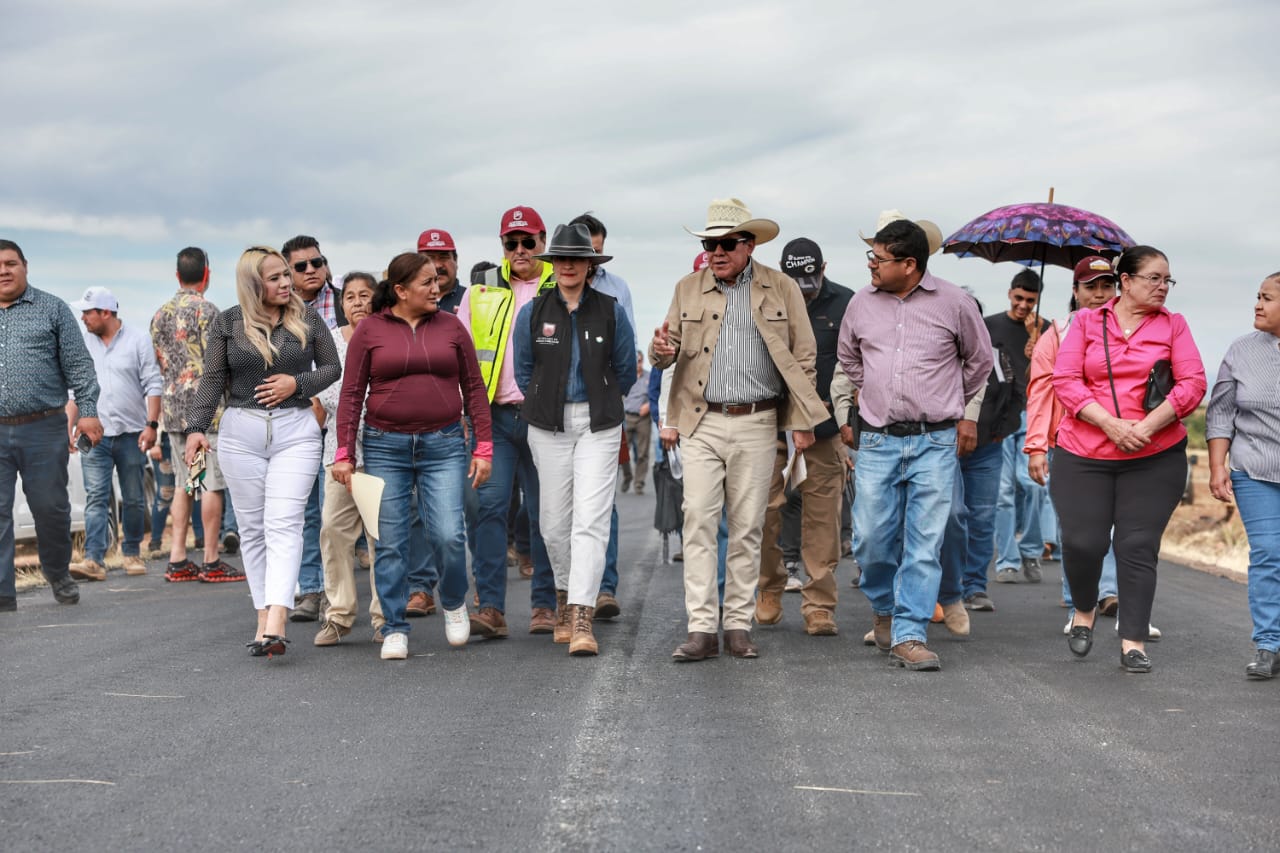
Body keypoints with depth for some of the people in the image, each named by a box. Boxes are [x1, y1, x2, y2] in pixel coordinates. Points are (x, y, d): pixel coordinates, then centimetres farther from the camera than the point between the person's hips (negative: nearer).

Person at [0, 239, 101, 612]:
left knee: (51, 508, 6)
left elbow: (78, 364, 3)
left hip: (44, 429, -1)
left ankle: (58, 573, 29)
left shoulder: (52, 309, 7)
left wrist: (88, 410, -7)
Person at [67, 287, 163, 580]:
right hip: (95, 434, 1)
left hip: (131, 434, -1)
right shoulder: (84, 344, 10)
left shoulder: (138, 341, 1)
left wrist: (152, 425, -9)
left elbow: (153, 386, -1)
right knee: (95, 497, -8)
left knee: (133, 499, 7)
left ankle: (132, 553, 20)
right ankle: (94, 559, -15)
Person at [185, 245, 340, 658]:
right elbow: (212, 379, 2)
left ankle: (276, 624, -23)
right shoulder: (228, 323, 4)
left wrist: (297, 383, -8)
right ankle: (264, 618, 12)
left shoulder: (307, 318, 5)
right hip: (241, 432, 1)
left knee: (283, 524, -13)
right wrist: (197, 427, -8)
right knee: (252, 528, 5)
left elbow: (332, 367, 10)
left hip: (296, 431, -1)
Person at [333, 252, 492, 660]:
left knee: (449, 535, -10)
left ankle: (453, 601, 19)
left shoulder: (451, 326, 6)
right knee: (389, 543, 1)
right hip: (385, 447, 0)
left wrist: (484, 447, 2)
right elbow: (351, 394, 3)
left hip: (442, 446, 1)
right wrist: (344, 453, -3)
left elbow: (474, 388, 8)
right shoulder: (369, 330, 2)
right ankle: (394, 630, 12)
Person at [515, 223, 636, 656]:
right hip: (548, 425, 1)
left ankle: (582, 619, -14)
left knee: (591, 519, -11)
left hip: (599, 424, -1)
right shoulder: (533, 312, 3)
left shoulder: (611, 311, 1)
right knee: (554, 520, 5)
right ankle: (565, 595, 30)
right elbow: (523, 370, 14)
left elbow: (625, 371, 11)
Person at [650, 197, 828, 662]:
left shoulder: (783, 289, 5)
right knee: (698, 522, -8)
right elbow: (668, 350, 13)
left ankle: (738, 626, 12)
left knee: (747, 528, 3)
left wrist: (801, 422, 1)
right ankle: (701, 628, -6)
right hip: (701, 423, 1)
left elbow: (804, 359, 7)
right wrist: (662, 351, -13)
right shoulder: (688, 289, 10)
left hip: (757, 425, -1)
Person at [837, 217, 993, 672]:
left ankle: (908, 635, 1)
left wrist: (959, 409, 22)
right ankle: (885, 608, 27)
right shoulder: (862, 303, 6)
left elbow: (979, 359, 15)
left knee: (925, 542, -4)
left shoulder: (954, 302, -2)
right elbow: (848, 359, 25)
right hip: (878, 441, 2)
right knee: (872, 538, 0)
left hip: (936, 442, -2)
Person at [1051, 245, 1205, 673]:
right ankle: (1084, 610, 25)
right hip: (1083, 456, 0)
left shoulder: (1173, 325, 6)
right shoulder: (1086, 322, 5)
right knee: (1083, 541, -5)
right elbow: (1065, 380, -3)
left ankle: (1133, 642, 6)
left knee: (1138, 547, -2)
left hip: (1155, 458, 0)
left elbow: (1193, 383, -2)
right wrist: (1110, 424, -15)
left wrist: (1147, 427, -14)